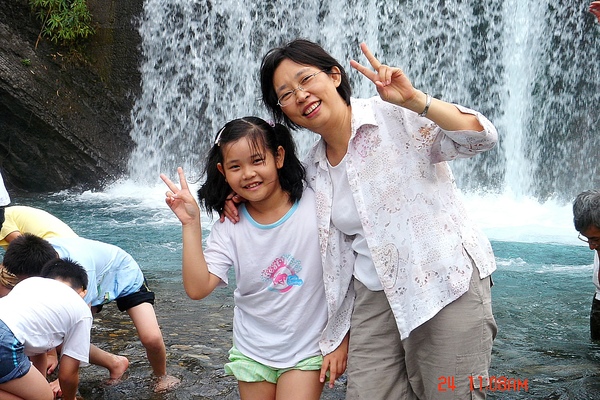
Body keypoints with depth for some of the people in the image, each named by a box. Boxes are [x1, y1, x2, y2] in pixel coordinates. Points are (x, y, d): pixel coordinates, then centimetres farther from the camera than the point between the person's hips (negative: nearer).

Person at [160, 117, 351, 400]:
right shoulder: (229, 228, -7)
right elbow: (197, 289, -18)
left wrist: (339, 342, -5)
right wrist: (191, 224, -21)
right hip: (252, 352, 3)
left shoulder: (317, 208, -16)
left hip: (307, 350, -3)